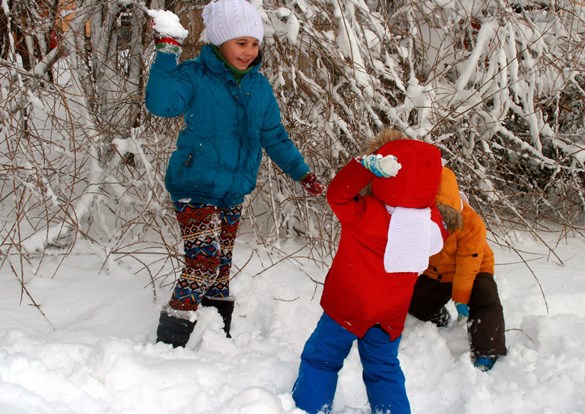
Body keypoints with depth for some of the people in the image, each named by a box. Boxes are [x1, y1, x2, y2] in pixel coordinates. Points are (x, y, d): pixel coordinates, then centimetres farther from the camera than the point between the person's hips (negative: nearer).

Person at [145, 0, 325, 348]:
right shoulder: (195, 76, -12)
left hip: (234, 193, 6)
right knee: (204, 263, -15)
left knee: (221, 267, 14)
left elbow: (275, 137, 15)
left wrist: (302, 173, 10)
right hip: (195, 189, -6)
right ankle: (168, 344, -6)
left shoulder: (259, 86, 7)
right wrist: (168, 54, -36)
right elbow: (161, 104, -31)